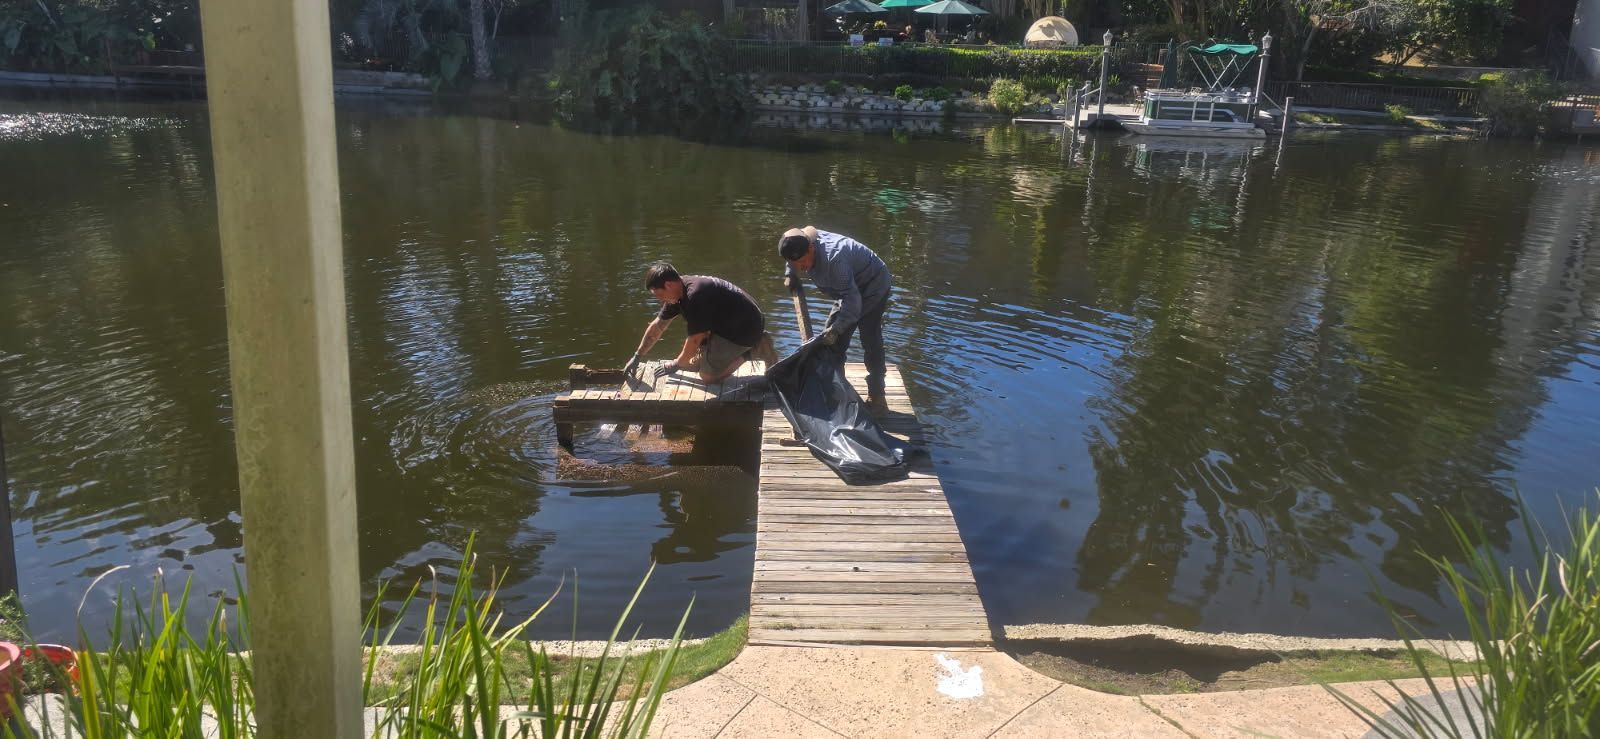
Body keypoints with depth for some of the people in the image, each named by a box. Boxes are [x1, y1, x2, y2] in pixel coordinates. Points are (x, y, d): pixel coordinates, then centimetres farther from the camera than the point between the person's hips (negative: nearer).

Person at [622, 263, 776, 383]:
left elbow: (695, 339, -22)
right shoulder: (679, 290, 0)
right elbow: (657, 326, 11)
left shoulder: (695, 296, -30)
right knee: (694, 363, 11)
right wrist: (637, 357, 13)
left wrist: (676, 364, -6)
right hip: (726, 325, 10)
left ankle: (752, 351, -2)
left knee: (708, 375, -13)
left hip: (745, 329, -10)